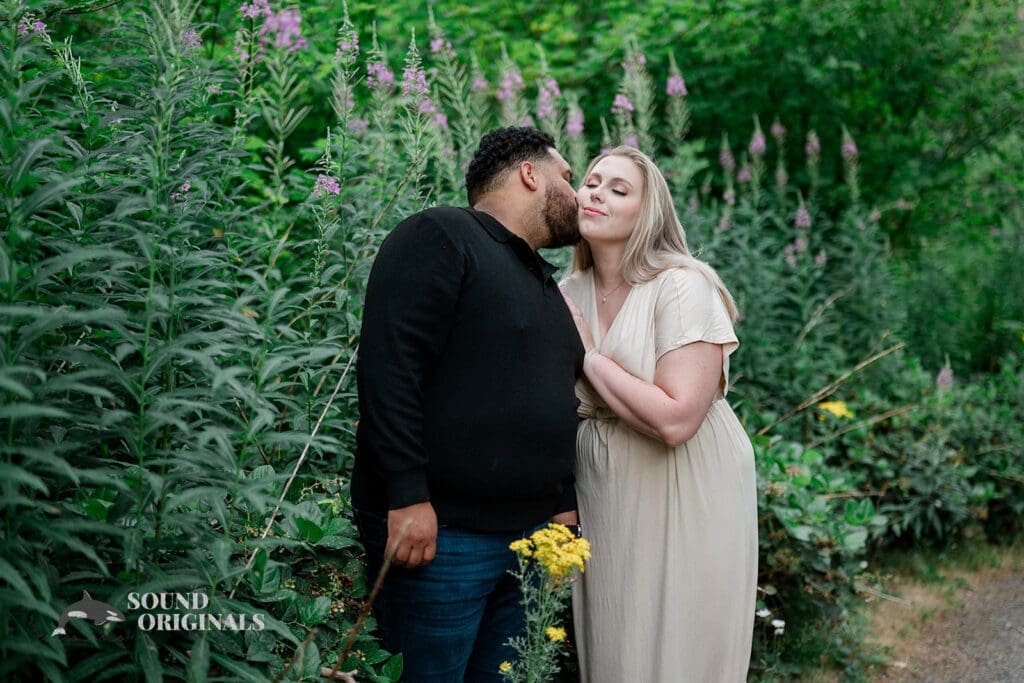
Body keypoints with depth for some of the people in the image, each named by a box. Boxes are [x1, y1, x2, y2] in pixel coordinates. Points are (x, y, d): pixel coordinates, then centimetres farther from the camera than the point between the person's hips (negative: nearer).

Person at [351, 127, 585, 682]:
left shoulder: (544, 284, 21)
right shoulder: (440, 237, -6)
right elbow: (387, 365, -17)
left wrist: (564, 507, 17)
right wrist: (408, 496, -22)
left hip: (531, 535, 8)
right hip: (437, 531, -8)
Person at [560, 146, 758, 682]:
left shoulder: (682, 287, -16)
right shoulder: (569, 294, 3)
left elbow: (675, 421, -26)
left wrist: (589, 356, -17)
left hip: (684, 502, -6)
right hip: (602, 500, 6)